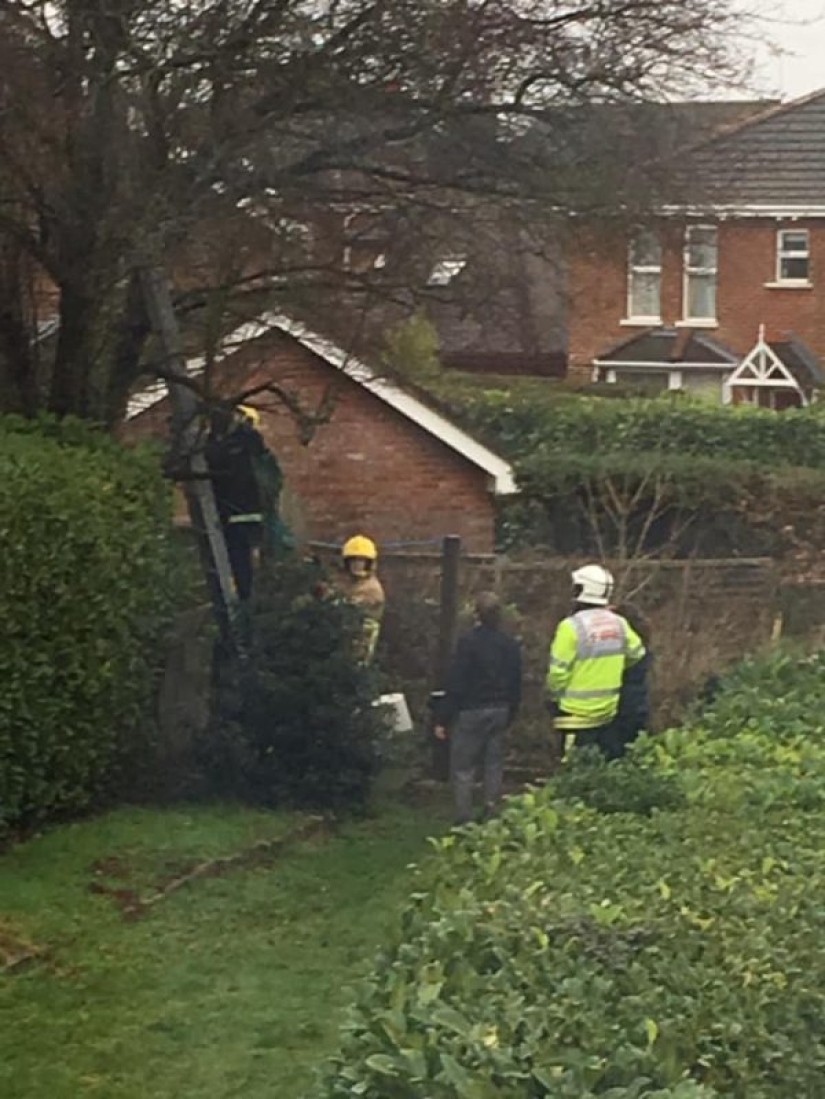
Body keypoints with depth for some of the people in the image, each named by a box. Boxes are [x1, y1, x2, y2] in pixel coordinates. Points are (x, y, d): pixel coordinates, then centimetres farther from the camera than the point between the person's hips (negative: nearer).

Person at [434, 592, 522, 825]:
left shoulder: (469, 642, -14)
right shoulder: (510, 646, 5)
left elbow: (455, 685, -15)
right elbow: (516, 686, 12)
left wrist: (442, 720, -10)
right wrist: (509, 716, 22)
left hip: (471, 712, -6)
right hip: (500, 711, 6)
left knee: (463, 769, 0)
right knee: (493, 766, 13)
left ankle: (464, 820, -5)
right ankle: (492, 816, 11)